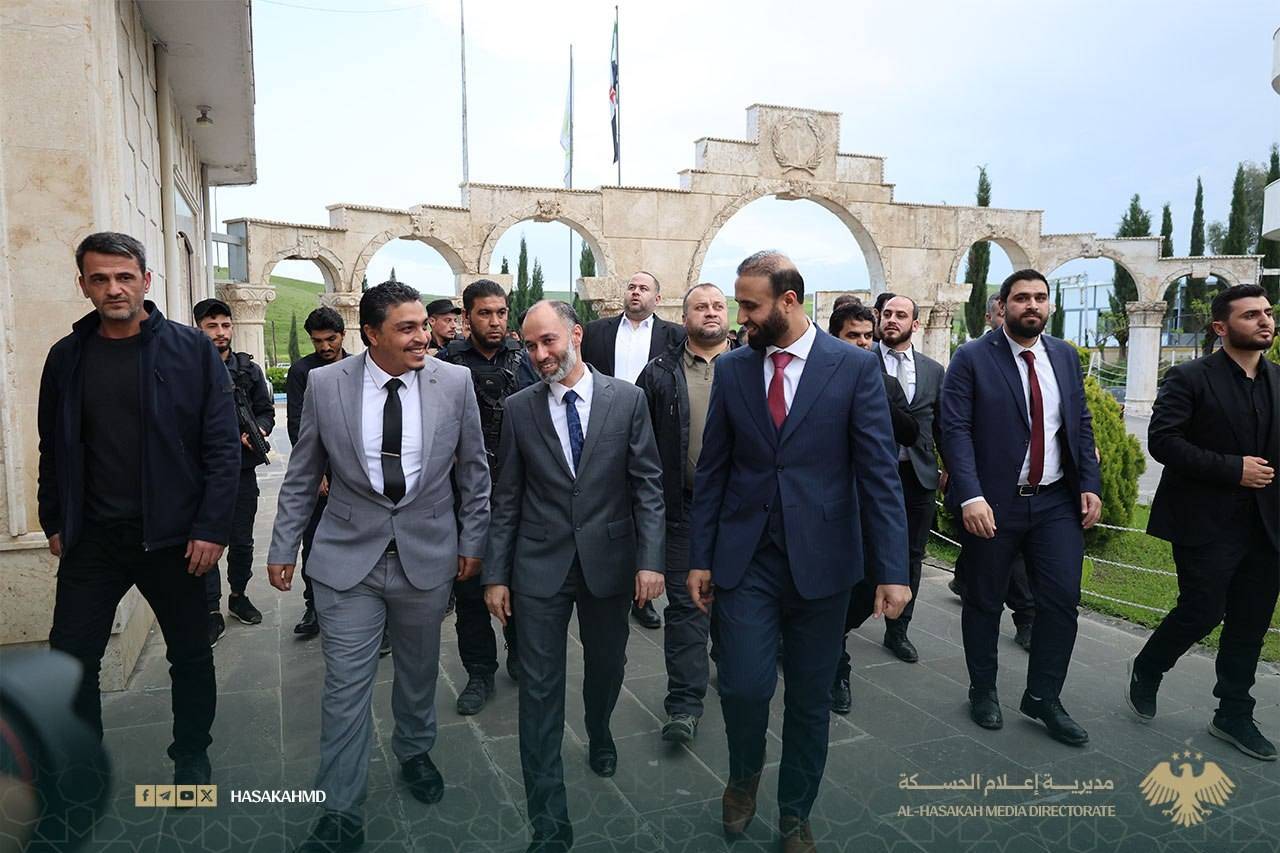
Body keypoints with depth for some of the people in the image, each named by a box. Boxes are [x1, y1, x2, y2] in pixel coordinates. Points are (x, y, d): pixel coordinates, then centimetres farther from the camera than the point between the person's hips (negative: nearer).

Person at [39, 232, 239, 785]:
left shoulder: (191, 350, -7)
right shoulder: (67, 357, 4)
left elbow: (223, 445, -9)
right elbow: (54, 448, 12)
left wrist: (212, 528, -13)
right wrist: (54, 521, 8)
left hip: (173, 536, -2)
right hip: (92, 537, 3)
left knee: (190, 655, 11)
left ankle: (191, 758, 33)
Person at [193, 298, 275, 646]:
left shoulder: (249, 369, 6)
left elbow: (266, 410, 9)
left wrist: (258, 431, -10)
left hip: (243, 470, 3)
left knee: (242, 541, 14)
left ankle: (238, 596, 34)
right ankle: (212, 612, 14)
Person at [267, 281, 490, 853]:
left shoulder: (455, 382, -7)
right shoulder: (324, 384, -7)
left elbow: (473, 470, 2)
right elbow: (302, 475, 3)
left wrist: (472, 540, 4)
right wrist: (283, 546, 4)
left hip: (428, 555, 1)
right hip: (348, 557, -1)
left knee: (418, 672, 19)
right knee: (346, 687, 4)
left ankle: (414, 754, 47)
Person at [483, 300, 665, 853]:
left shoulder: (626, 398, -3)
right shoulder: (519, 408, 0)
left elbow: (647, 484, -3)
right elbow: (507, 497, 2)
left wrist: (650, 559, -10)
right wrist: (495, 575, 1)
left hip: (608, 559, 0)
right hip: (540, 565, 0)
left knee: (606, 665, 20)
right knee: (540, 690, 2)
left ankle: (599, 735, 54)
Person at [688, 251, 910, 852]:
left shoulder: (855, 367, -5)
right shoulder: (731, 368, 3)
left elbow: (879, 473, -7)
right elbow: (712, 470, 6)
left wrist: (891, 570, -11)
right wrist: (700, 557, 4)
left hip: (821, 560, -1)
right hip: (745, 557, 1)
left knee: (811, 698, 11)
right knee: (743, 685, -4)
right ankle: (744, 774, 31)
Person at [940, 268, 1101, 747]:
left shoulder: (1065, 356, 9)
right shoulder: (972, 358, -7)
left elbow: (1081, 425, 12)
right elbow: (956, 430, -13)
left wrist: (1090, 485, 2)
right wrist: (970, 497, -22)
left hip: (1057, 502, 4)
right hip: (993, 503, -4)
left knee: (1062, 600, 3)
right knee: (984, 602, 9)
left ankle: (1043, 699, 22)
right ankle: (983, 691, 29)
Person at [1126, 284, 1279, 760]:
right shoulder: (1189, 379, -8)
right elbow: (1162, 441, -16)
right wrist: (1232, 469, -19)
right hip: (1207, 523, -6)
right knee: (1202, 612, -3)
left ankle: (1234, 716, 25)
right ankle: (1146, 670, 25)